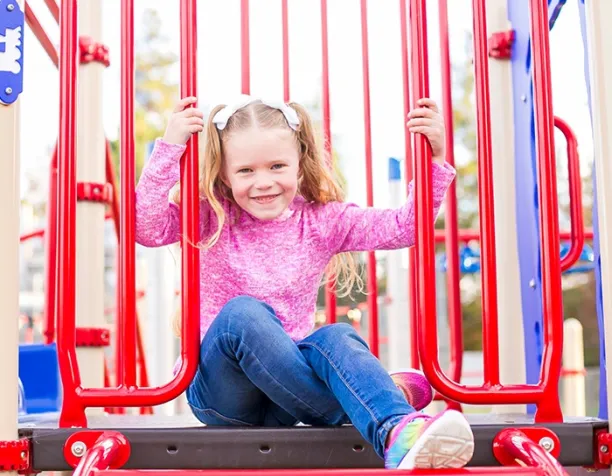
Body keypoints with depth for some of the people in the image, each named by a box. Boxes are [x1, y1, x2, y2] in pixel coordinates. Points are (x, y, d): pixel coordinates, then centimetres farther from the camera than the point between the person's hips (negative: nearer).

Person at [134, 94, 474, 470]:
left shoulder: (320, 220, 6)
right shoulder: (210, 218, 2)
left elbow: (404, 227, 1)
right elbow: (147, 227, -15)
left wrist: (434, 159, -10)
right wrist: (170, 147, -19)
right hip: (220, 392, -1)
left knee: (337, 337, -31)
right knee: (241, 313, -33)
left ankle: (398, 432, -58)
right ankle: (367, 400, -27)